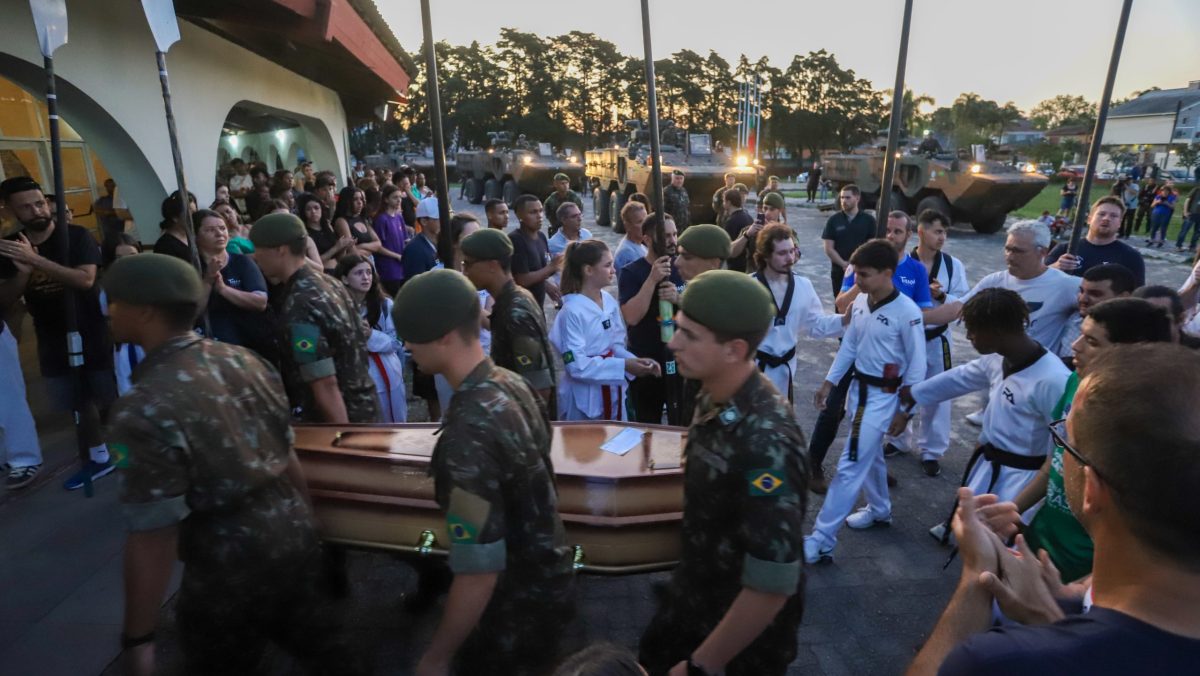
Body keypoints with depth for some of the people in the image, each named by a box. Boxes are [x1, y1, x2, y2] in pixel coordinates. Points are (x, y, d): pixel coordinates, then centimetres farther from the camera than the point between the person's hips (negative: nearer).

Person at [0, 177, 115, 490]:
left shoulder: (76, 236, -10)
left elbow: (85, 279, -24)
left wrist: (36, 260, -30)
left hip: (92, 333, -4)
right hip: (53, 341, 4)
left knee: (111, 400, 1)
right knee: (81, 403, 14)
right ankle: (99, 458, 30)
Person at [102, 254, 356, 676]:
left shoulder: (145, 410, -22)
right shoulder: (245, 361, -3)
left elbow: (154, 535, -19)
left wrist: (137, 638, -8)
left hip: (230, 570, -5)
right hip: (296, 536, 5)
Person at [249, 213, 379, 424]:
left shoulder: (300, 306, -24)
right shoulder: (329, 282, 3)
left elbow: (326, 385, -27)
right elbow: (363, 334, 15)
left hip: (338, 415, -9)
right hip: (363, 403, 9)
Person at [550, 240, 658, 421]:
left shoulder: (610, 301, 0)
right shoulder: (572, 310, -20)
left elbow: (615, 345, 8)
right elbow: (576, 365, -22)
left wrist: (635, 360, -10)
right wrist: (623, 366, -25)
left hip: (612, 393, 7)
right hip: (584, 400, -7)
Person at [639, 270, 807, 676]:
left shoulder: (765, 442, -34)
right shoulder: (714, 398, -9)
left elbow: (772, 586, -30)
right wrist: (685, 581, 16)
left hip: (746, 630, -7)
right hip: (692, 595, 7)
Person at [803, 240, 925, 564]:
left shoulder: (907, 312, -21)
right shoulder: (860, 302, -2)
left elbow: (917, 364, -13)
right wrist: (828, 383, 9)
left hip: (883, 395, -7)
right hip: (858, 388, 7)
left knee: (850, 465, -6)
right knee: (869, 454, 24)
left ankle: (821, 540, 0)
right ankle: (879, 509, 47)